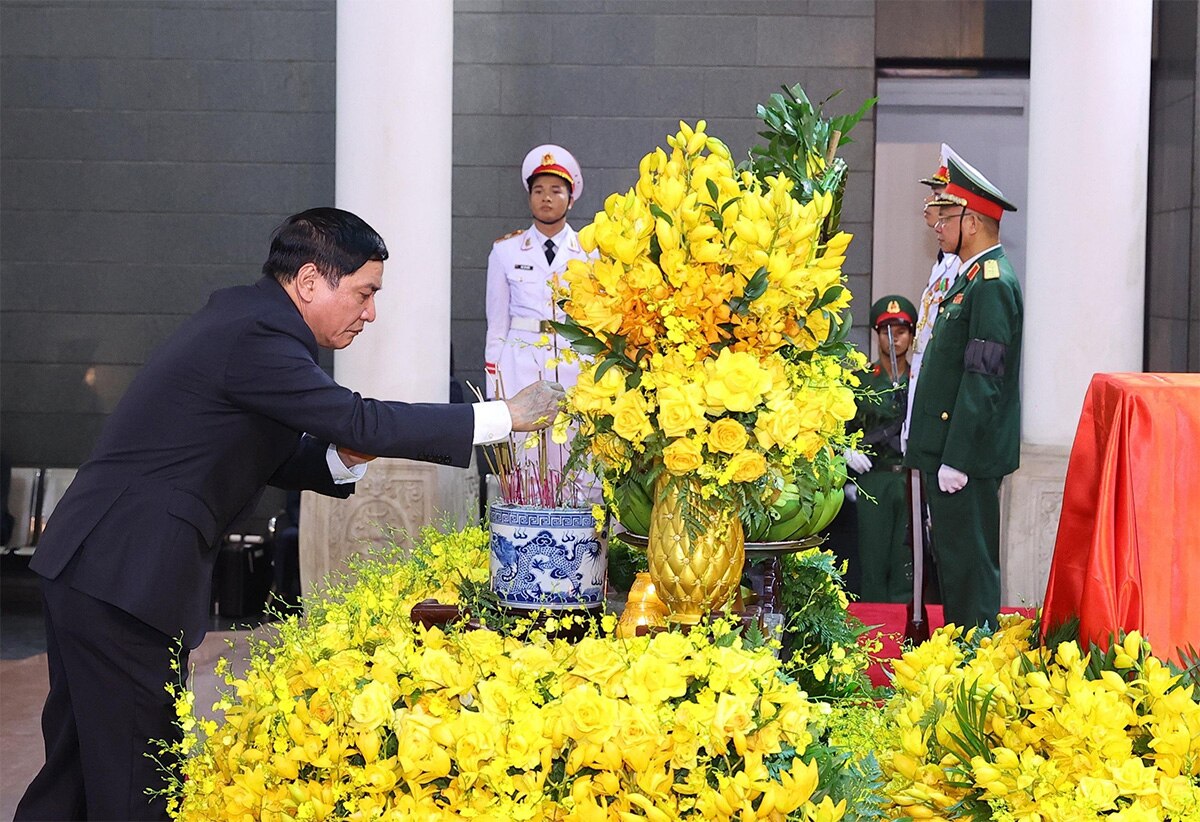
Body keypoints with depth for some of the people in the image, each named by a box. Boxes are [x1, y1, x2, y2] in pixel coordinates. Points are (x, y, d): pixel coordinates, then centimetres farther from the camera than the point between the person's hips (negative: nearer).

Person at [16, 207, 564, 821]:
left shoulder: (242, 318, 14)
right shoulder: (254, 335, -18)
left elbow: (269, 456, 18)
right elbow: (360, 421, -20)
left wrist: (342, 458, -2)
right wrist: (504, 417, -14)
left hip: (92, 565, 10)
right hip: (125, 579, -10)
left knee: (80, 766, 17)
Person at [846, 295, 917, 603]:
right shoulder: (860, 381, 9)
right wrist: (847, 450, -10)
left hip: (912, 482, 0)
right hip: (872, 482, 0)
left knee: (906, 563, -4)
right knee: (873, 560, -2)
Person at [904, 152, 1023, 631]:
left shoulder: (993, 283, -15)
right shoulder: (973, 278, 17)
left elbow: (984, 378, -21)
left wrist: (957, 460, -22)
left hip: (966, 453, -10)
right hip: (948, 448, 10)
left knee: (970, 564, -4)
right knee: (952, 559, 15)